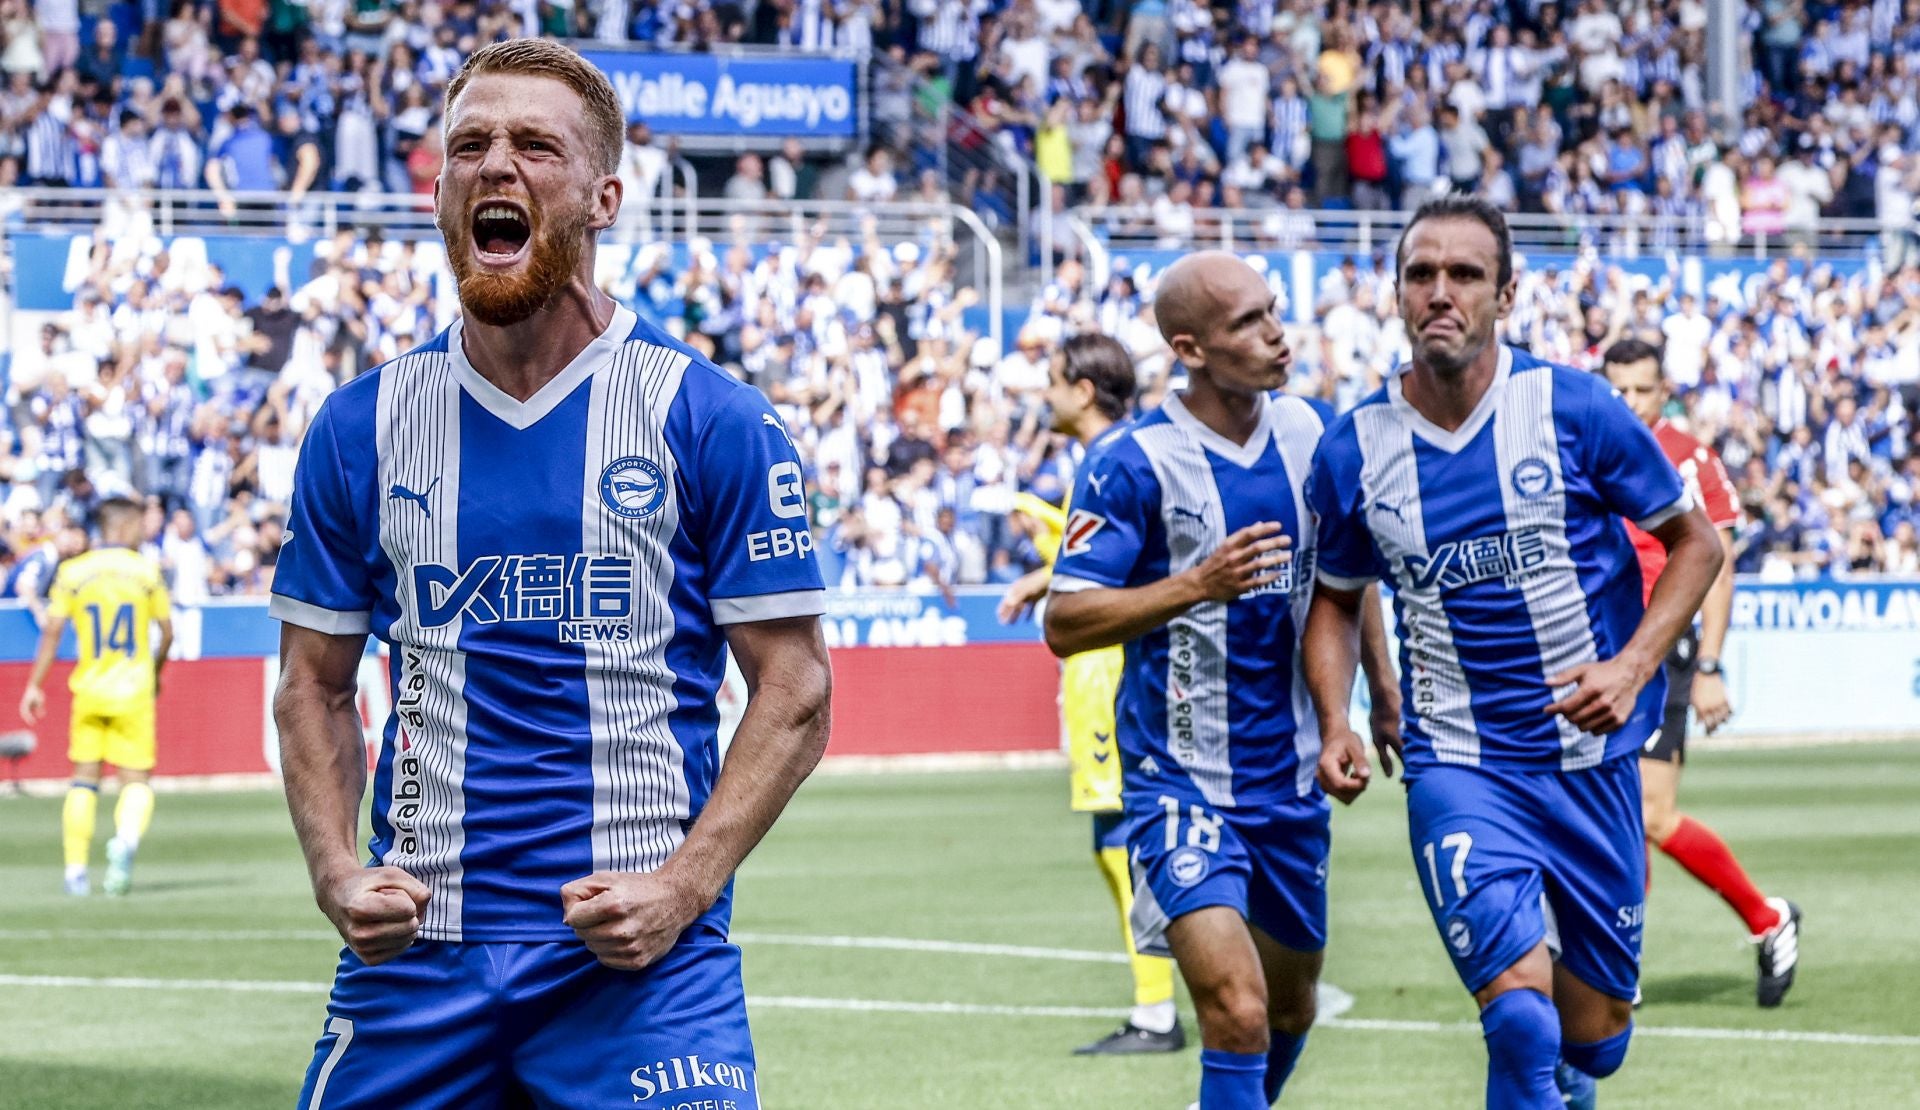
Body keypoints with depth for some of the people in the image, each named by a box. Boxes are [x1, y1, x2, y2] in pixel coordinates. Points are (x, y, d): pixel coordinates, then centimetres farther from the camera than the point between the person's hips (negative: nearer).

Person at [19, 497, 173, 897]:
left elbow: (52, 631, -5)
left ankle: (76, 868, 5)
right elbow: (167, 631, 3)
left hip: (88, 690, 2)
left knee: (84, 778, 11)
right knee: (135, 779, 3)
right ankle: (127, 837, -27)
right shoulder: (146, 571, -1)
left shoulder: (72, 572, 0)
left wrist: (34, 685, -1)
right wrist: (155, 672, 21)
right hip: (134, 691, -2)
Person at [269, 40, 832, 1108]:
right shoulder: (360, 427, 8)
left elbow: (795, 691, -1)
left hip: (641, 960, -2)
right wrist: (338, 874, -3)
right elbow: (316, 685, 13)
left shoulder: (713, 421, -1)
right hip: (415, 954, 3)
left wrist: (681, 888, -13)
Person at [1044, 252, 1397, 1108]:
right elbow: (1064, 622, -17)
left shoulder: (1309, 433, 2)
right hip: (1182, 779, -6)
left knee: (1290, 1009, 18)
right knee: (1237, 1013, -20)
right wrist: (1198, 583, -27)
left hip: (1291, 776, 6)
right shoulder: (1135, 466, -15)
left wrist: (1383, 686, 19)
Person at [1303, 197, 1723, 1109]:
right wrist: (1335, 724, -2)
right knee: (1521, 1008, -22)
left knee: (1595, 1036, 11)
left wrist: (1631, 669, -12)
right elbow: (1336, 598, 14)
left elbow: (1695, 544, 2)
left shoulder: (1575, 409, -7)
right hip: (1457, 763, -1)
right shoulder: (1353, 449, -2)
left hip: (1591, 754, 1)